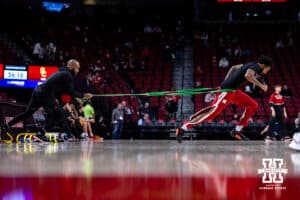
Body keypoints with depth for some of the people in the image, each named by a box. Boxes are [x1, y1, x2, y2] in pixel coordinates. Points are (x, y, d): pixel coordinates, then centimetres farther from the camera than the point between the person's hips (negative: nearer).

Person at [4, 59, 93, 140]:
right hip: (45, 95, -9)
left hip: (37, 91, 9)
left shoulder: (60, 73, 24)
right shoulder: (67, 75, -5)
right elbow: (71, 92, -7)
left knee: (28, 112, 18)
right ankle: (69, 135, -9)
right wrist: (83, 95, 0)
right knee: (60, 114, -4)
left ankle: (8, 125, 21)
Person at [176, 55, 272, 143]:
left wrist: (225, 82, 25)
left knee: (253, 105, 12)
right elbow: (248, 75, -31)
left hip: (233, 90, 10)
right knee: (213, 111, -15)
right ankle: (182, 129, -15)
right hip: (226, 91, -10)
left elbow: (233, 67, 28)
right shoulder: (256, 66, -10)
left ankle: (237, 130, 13)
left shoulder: (251, 65, 17)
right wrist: (261, 85, -23)